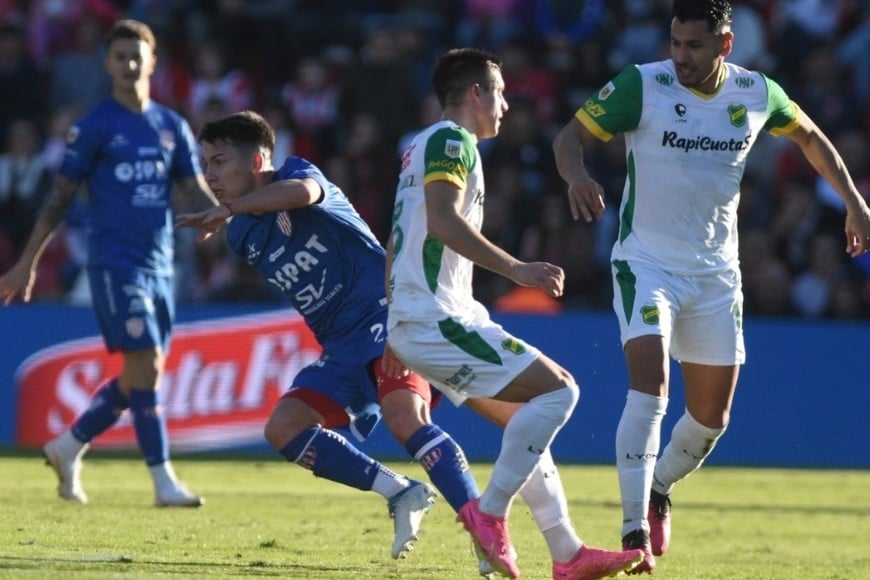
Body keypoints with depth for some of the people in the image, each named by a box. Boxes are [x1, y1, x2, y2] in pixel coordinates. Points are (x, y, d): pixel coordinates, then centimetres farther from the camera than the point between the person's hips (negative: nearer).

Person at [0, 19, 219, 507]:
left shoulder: (172, 127, 12)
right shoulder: (95, 127, -1)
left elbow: (197, 193, 10)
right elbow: (61, 197, 1)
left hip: (160, 265, 6)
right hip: (116, 261, -6)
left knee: (142, 376, 8)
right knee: (145, 366, -13)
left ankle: (69, 447, 25)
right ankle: (164, 481, -12)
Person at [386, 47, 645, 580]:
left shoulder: (423, 146, 23)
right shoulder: (451, 141, -8)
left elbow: (394, 248, 28)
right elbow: (443, 221, -24)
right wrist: (516, 269, -26)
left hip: (411, 322, 11)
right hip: (436, 319, -11)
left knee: (526, 416, 14)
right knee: (558, 389, -14)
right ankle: (490, 512, -15)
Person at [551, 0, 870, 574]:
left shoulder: (757, 93, -3)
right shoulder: (641, 85, -13)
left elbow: (810, 136, 16)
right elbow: (570, 134, -11)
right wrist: (578, 176, -33)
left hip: (716, 273, 4)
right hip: (647, 262, -4)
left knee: (712, 414, 8)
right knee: (649, 386, -23)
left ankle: (659, 491, 37)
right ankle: (634, 532, -23)